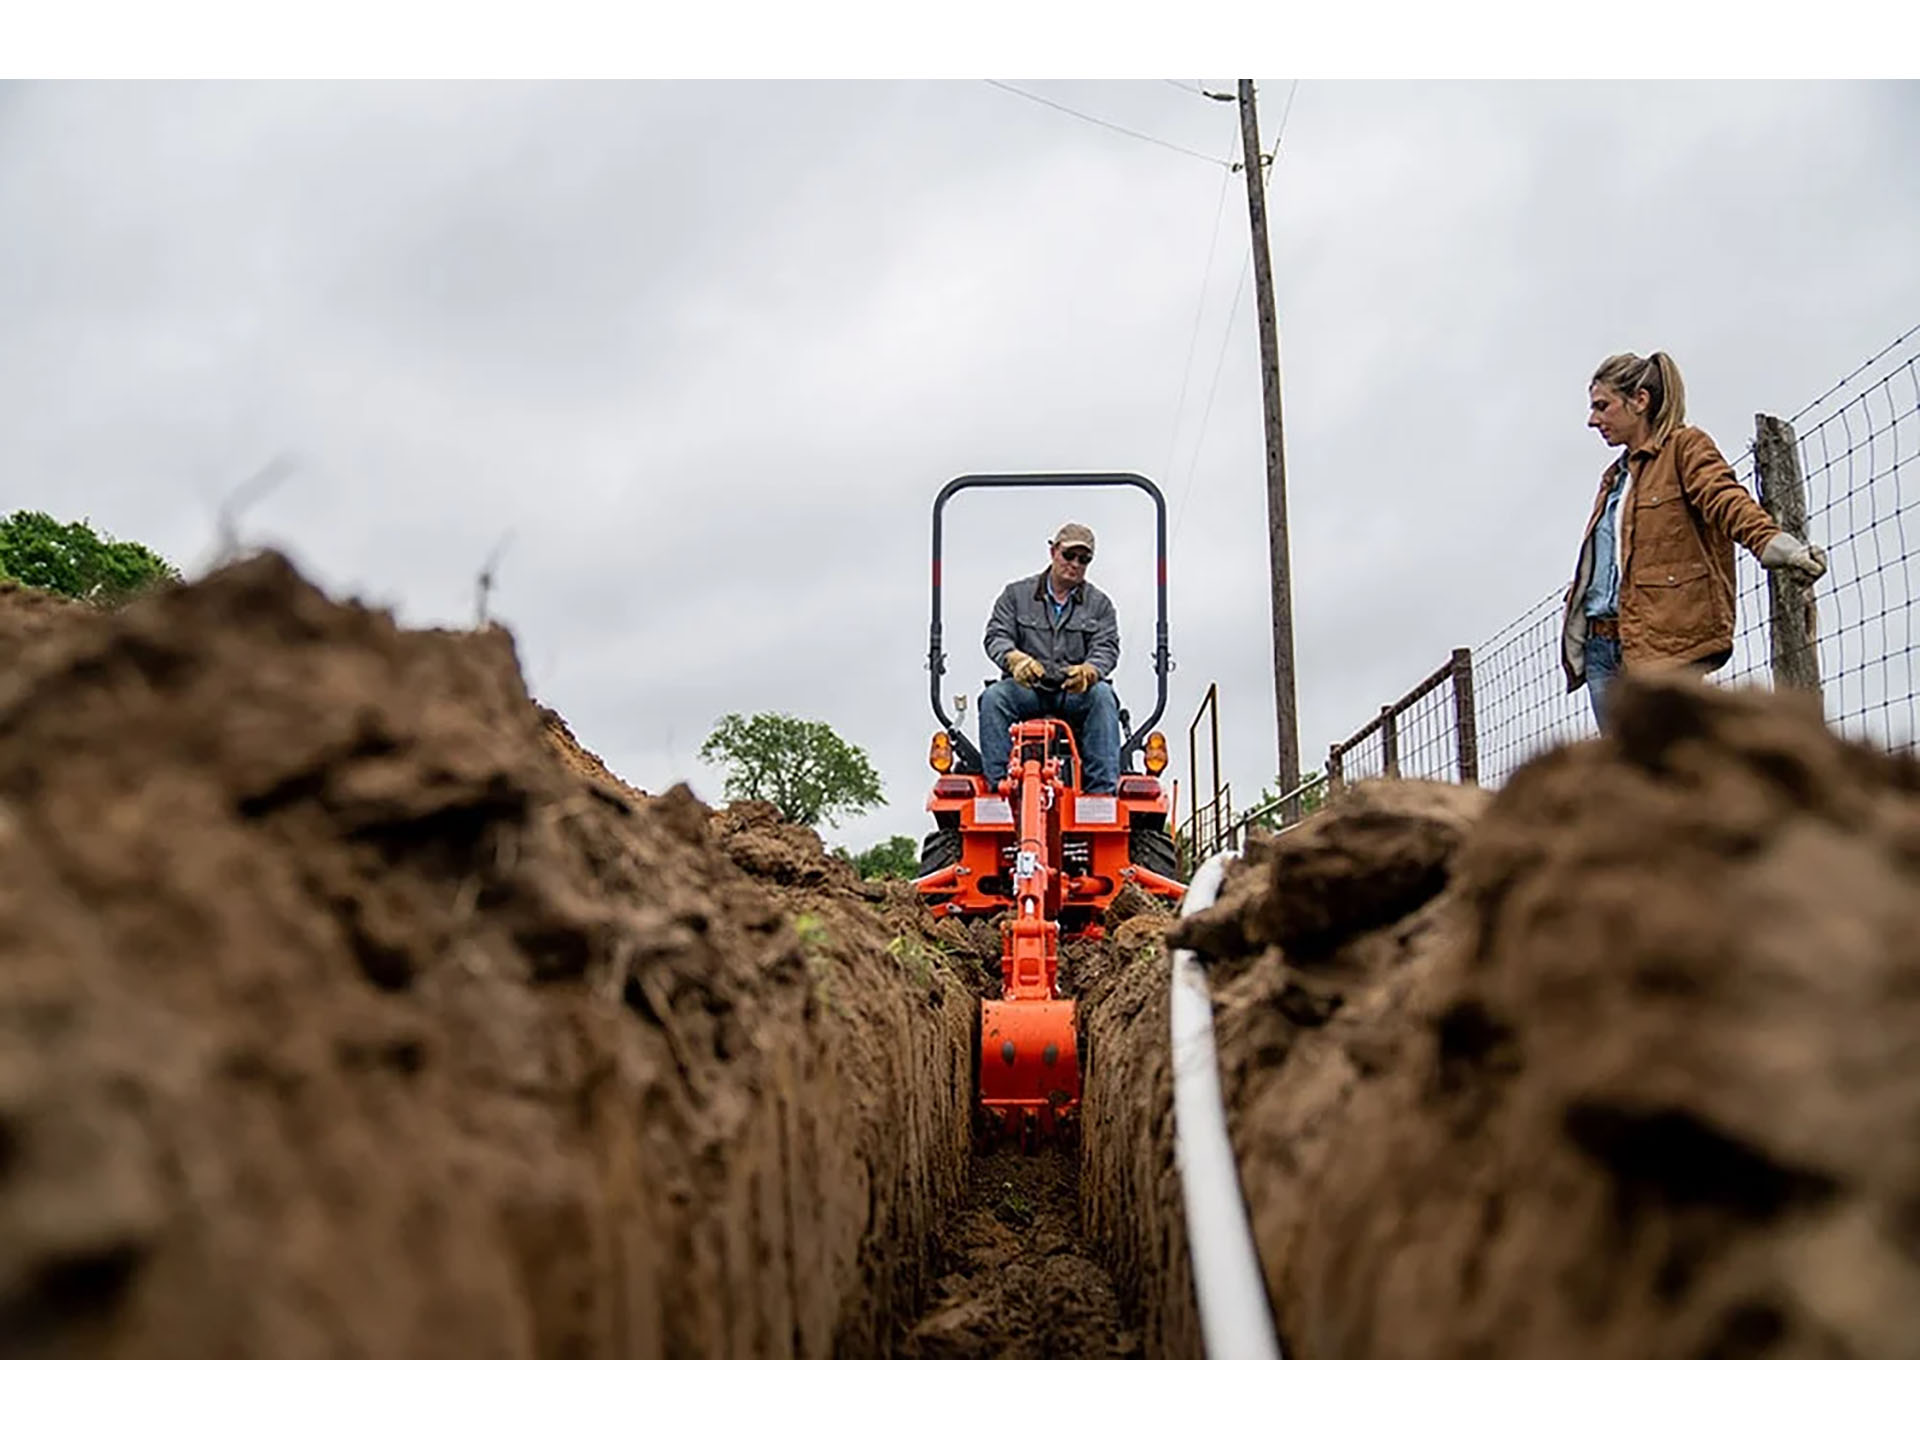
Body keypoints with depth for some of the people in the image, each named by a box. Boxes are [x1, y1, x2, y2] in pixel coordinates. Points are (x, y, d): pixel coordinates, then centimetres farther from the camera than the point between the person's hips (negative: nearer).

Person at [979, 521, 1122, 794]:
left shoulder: (1099, 603, 13)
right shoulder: (1016, 594, 11)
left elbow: (1107, 649, 1)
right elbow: (996, 636, 1)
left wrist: (1088, 671, -24)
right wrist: (1014, 657, -24)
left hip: (1076, 691, 0)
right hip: (1027, 687, 0)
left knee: (1102, 696, -32)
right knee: (993, 697, -30)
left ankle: (1103, 791, -35)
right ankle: (998, 785, -32)